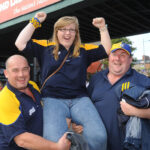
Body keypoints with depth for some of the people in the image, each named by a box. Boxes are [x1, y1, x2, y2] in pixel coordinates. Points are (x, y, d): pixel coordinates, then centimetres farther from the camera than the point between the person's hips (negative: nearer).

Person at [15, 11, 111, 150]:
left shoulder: (84, 50, 18)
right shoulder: (46, 47, 13)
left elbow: (107, 50, 19)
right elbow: (20, 44, 7)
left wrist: (103, 28, 13)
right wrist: (35, 22, 8)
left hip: (80, 98, 2)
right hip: (53, 98, -1)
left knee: (98, 136, -23)